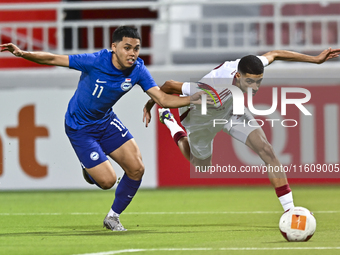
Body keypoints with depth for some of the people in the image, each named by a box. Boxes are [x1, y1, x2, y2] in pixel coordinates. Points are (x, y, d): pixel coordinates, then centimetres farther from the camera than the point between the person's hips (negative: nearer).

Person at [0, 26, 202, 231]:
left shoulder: (138, 70, -15)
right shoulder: (95, 62, -29)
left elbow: (164, 100, -16)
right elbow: (53, 59, -22)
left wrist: (195, 98, -28)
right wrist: (22, 54, -35)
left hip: (106, 121, 5)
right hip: (79, 127, -5)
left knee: (137, 169, -8)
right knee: (107, 180, -12)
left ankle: (113, 217, 15)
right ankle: (89, 168, 28)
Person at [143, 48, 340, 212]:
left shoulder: (249, 69, -33)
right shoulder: (212, 92, -49)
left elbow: (273, 55, -9)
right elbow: (170, 86, -34)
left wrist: (316, 59, -8)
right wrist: (149, 106, -15)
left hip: (230, 109, 4)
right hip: (199, 116, -4)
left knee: (266, 149, -15)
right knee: (201, 166, 22)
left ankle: (289, 210, -11)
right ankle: (169, 120, 45)